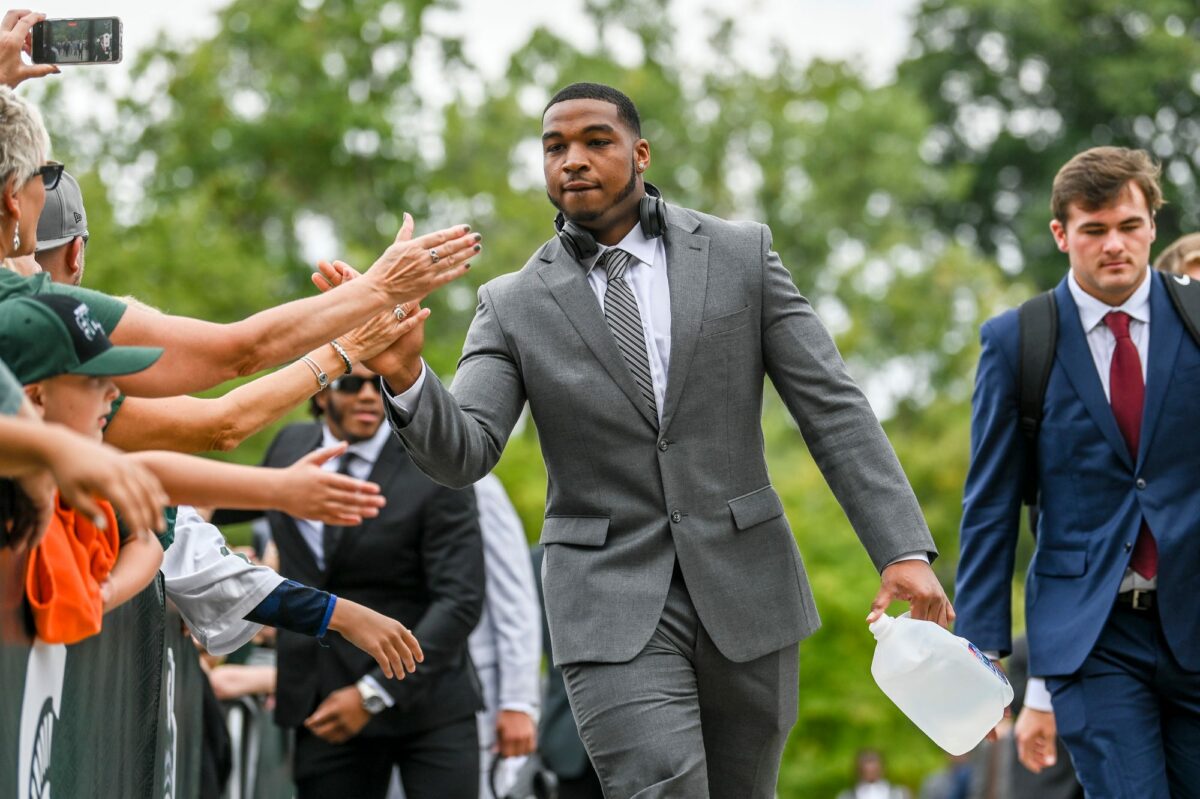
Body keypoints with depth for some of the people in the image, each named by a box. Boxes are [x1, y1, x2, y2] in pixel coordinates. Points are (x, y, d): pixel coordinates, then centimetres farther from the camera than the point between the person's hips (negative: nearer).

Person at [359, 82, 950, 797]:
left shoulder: (741, 255, 2)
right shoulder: (515, 306, 1)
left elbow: (833, 408, -1)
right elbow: (464, 452, -10)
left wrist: (904, 550, -10)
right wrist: (405, 376, -31)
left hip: (744, 585, 2)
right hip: (613, 599, -2)